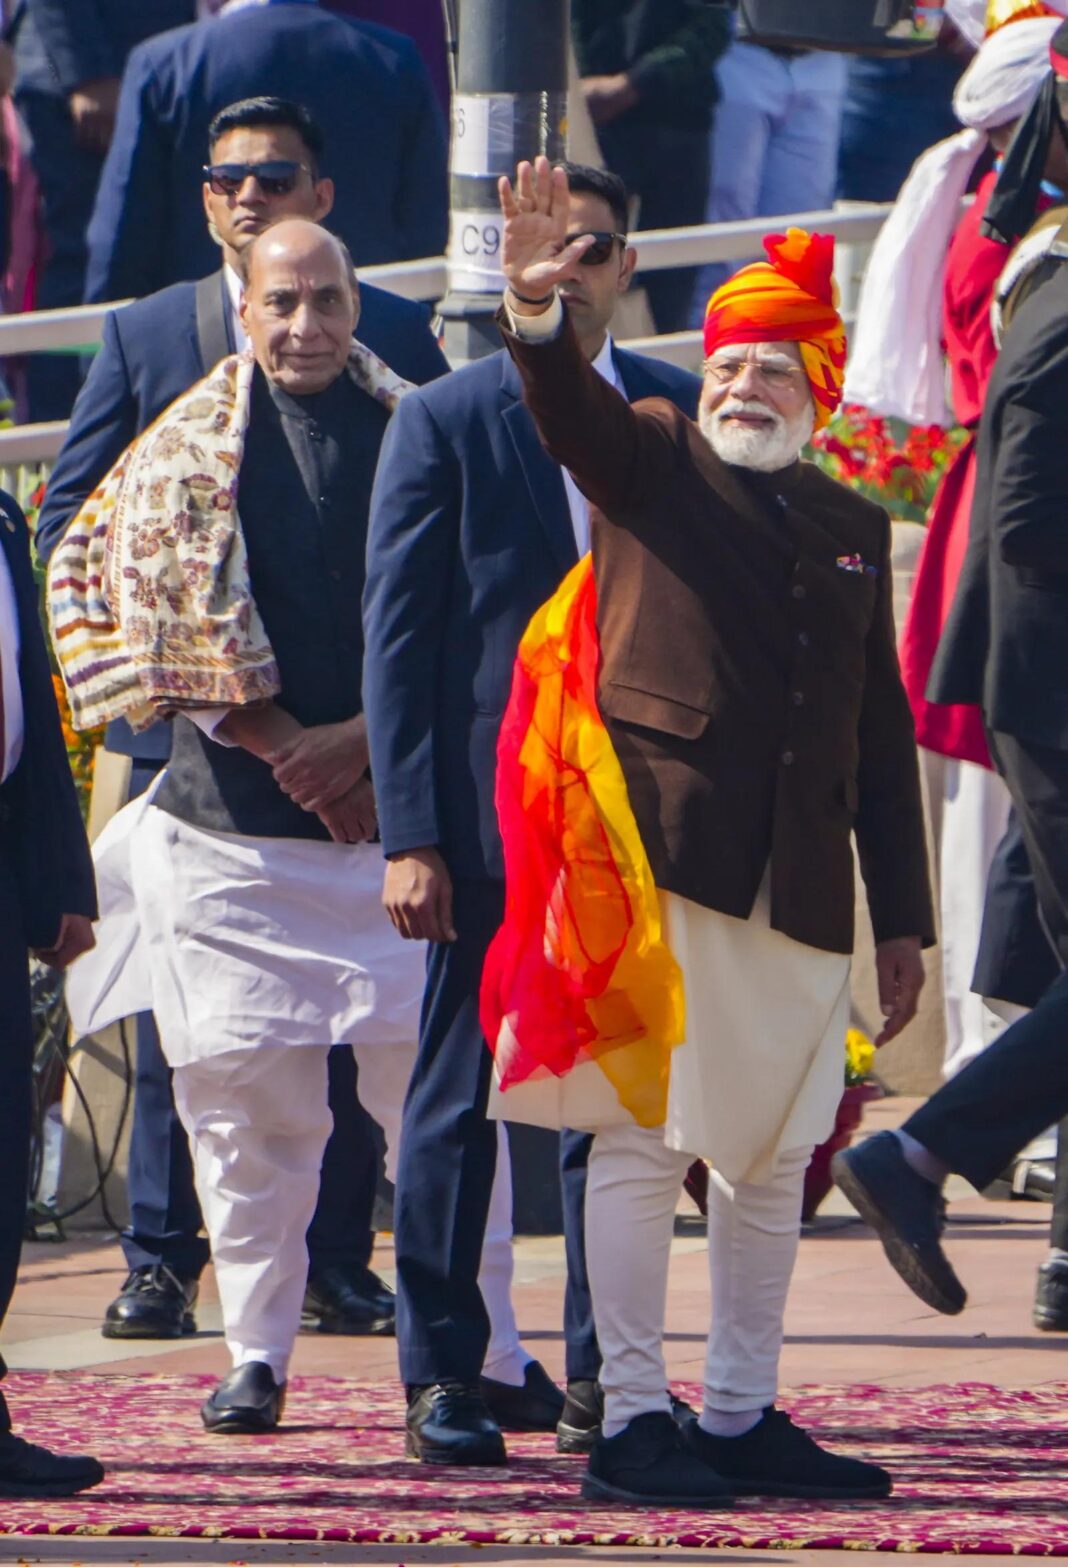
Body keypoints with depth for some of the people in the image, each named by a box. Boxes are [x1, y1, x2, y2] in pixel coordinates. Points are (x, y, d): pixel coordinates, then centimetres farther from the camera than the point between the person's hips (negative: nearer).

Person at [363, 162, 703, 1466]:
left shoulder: (683, 417, 8)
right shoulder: (442, 424, 0)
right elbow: (398, 638, -3)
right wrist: (410, 834, -9)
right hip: (490, 815, -3)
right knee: (458, 1102, 1)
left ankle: (603, 1372, 14)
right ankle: (443, 1377, 8)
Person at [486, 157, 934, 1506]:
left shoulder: (852, 529, 18)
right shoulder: (653, 468, 7)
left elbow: (880, 734, 17)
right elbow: (570, 415, -16)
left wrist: (902, 919, 14)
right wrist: (538, 318, -38)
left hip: (799, 889, 5)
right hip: (661, 864, -5)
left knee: (771, 1157, 8)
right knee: (642, 1139, -6)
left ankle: (742, 1418, 16)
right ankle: (631, 1420, -3)